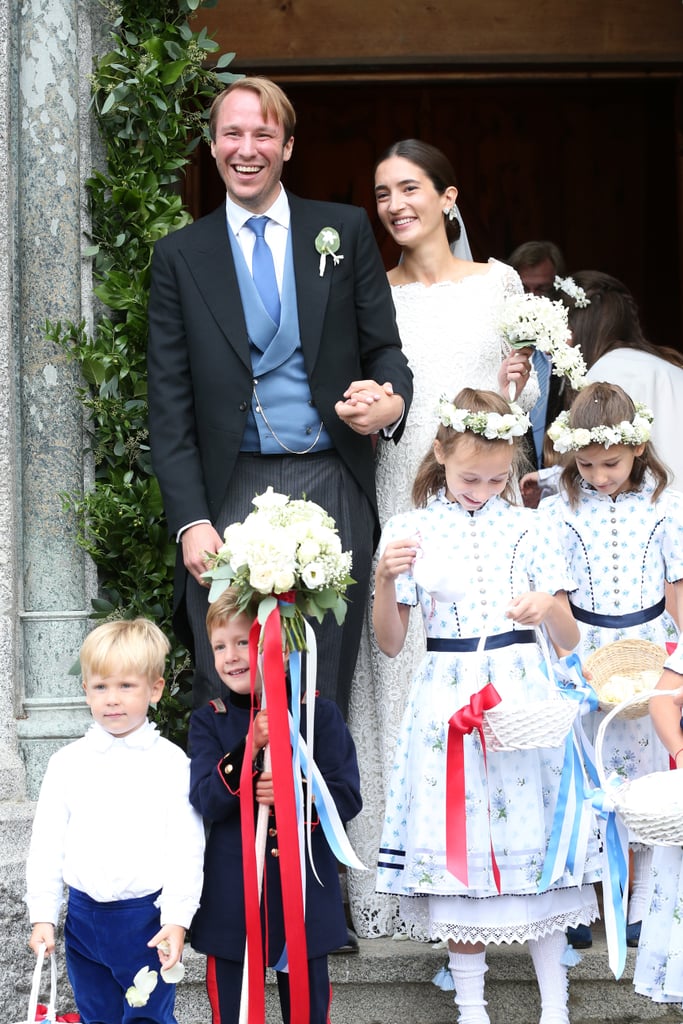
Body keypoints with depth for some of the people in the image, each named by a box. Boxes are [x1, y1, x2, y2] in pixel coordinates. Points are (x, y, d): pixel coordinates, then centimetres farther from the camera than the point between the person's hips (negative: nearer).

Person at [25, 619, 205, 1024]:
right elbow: (46, 844, 5)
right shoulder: (68, 762, 2)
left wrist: (177, 918, -13)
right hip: (84, 917, 3)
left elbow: (186, 849, -8)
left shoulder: (171, 762, -5)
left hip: (148, 918, -3)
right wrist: (43, 915, 0)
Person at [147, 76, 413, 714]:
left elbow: (383, 347, 10)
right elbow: (170, 405, 5)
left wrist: (393, 401, -15)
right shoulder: (180, 255, 8)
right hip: (231, 494, 0)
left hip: (333, 489, 1)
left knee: (326, 698, 4)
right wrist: (190, 522, -5)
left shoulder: (345, 231, 9)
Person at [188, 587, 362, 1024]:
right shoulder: (208, 721, 2)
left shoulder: (319, 714, -3)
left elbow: (347, 796, -7)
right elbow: (206, 802, -10)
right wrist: (248, 749, -24)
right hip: (232, 898, 1)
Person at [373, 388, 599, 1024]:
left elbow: (567, 641, 5)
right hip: (448, 703, 0)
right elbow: (390, 643, 3)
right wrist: (385, 578, -13)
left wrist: (549, 606, -17)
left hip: (523, 699, 0)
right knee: (458, 846, 2)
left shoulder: (528, 529, 4)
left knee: (533, 842, 1)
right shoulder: (409, 531, 3)